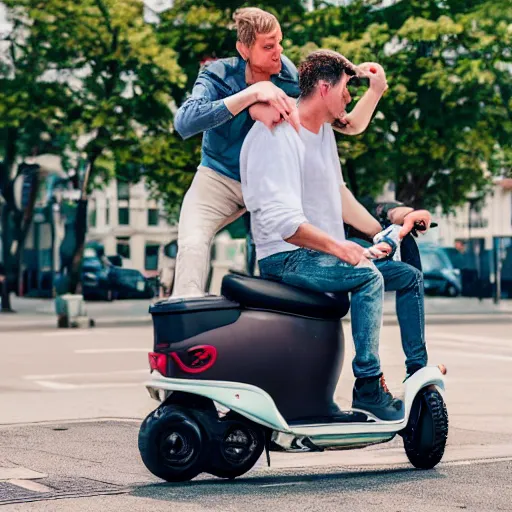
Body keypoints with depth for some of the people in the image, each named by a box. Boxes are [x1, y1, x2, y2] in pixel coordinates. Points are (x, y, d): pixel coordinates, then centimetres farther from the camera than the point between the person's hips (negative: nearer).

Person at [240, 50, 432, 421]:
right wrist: (335, 246, -31)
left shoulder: (324, 131, 14)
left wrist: (382, 232, 15)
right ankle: (368, 390, -27)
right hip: (286, 258, -10)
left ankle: (418, 372, 17)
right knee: (367, 276, -31)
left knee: (410, 276, 9)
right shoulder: (275, 136, -18)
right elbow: (279, 219, -27)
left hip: (326, 252, 10)